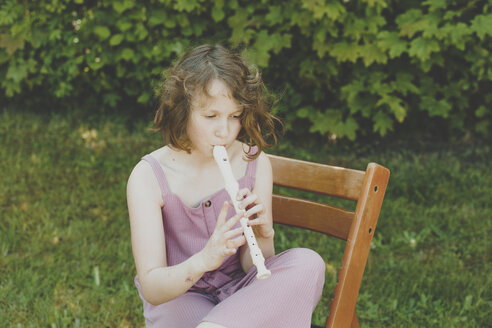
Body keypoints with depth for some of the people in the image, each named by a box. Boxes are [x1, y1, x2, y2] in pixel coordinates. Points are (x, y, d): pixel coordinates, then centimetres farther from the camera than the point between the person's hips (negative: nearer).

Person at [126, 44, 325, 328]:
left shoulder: (255, 163, -3)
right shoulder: (148, 177, -12)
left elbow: (254, 270, -2)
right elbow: (151, 288, -18)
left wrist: (262, 237, -25)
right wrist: (203, 260, -37)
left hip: (238, 292, 5)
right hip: (177, 298, -5)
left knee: (307, 263, -26)